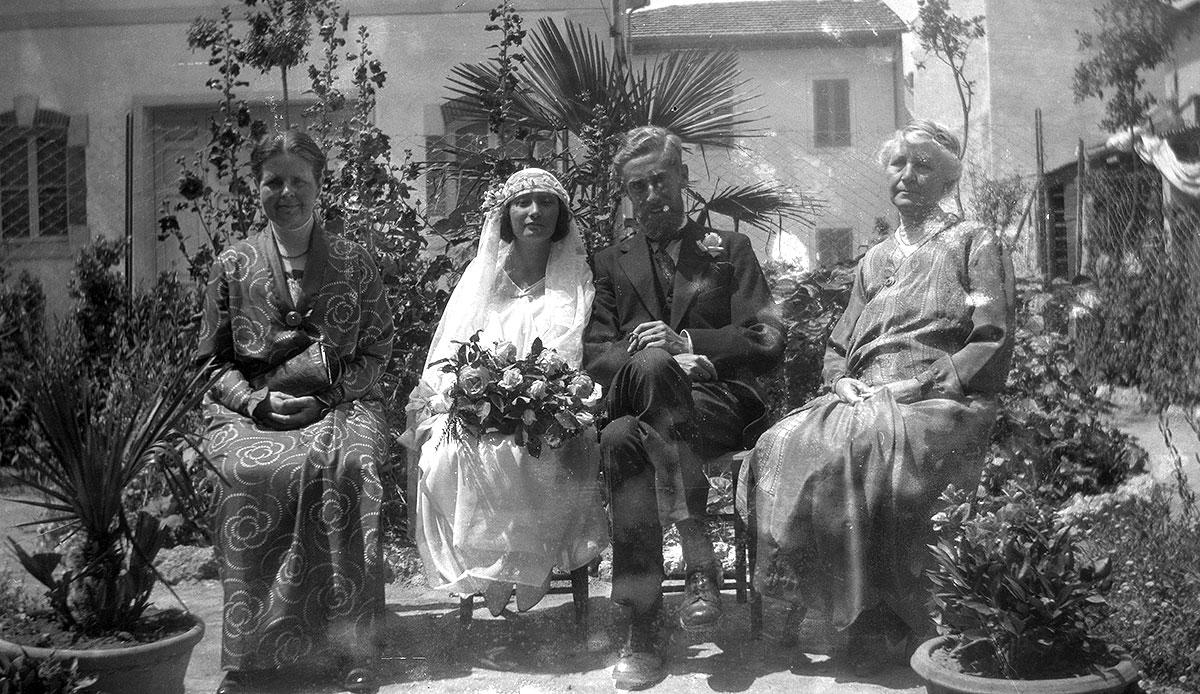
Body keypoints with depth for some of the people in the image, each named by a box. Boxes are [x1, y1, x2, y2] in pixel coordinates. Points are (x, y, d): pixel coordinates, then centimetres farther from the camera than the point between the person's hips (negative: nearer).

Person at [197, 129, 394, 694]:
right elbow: (212, 361, 12)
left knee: (347, 464, -35)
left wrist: (331, 392, -6)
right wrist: (257, 401, -6)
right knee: (256, 472, -34)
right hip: (250, 414, 1)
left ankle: (353, 648, -27)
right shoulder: (231, 266, 12)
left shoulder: (355, 264, 11)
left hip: (340, 408, 0)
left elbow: (377, 352, 11)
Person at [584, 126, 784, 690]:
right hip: (637, 405, 2)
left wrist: (686, 343, -10)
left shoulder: (729, 250, 18)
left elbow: (768, 344, 6)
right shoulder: (611, 263, 22)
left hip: (720, 405, -2)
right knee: (620, 439, -35)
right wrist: (665, 364, -11)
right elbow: (596, 353, 9)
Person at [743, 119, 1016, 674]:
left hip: (940, 401, -5)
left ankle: (885, 624, -25)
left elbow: (992, 344, 0)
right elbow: (837, 347, 26)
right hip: (863, 401, 5)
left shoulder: (975, 244, 12)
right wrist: (843, 381, 1)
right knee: (781, 446, -28)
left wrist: (912, 384, -12)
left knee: (859, 444, -38)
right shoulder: (873, 260, 29)